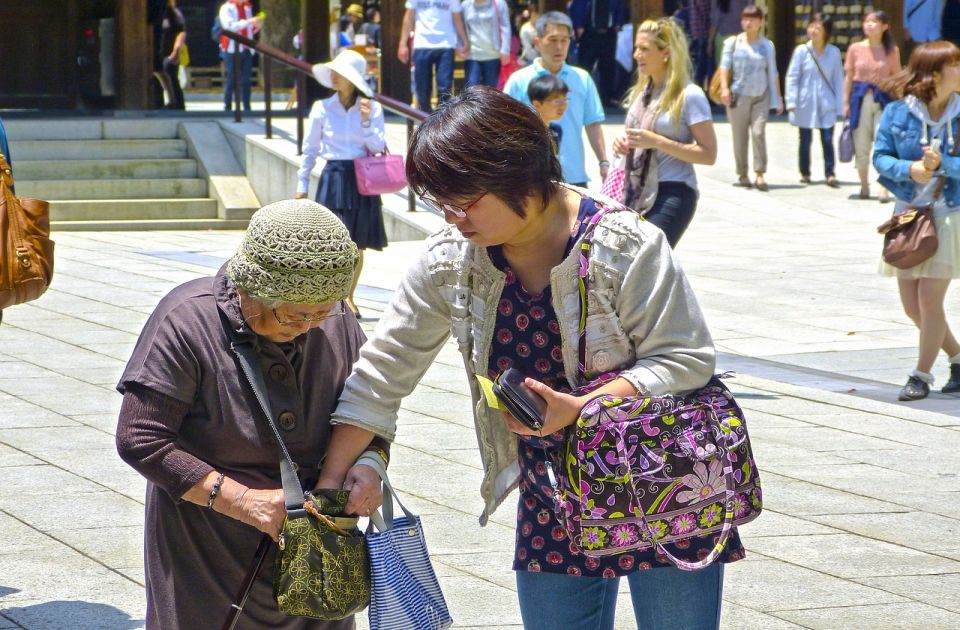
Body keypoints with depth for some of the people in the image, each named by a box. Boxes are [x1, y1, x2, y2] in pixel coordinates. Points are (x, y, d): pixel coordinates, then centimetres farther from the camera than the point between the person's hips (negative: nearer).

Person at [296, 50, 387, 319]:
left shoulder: (372, 108, -1)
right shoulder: (322, 108, -1)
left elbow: (378, 147, -4)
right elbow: (310, 149, 7)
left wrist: (366, 122, -17)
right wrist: (302, 184, 8)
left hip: (363, 179, 1)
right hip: (333, 178, -1)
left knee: (358, 245, 9)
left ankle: (349, 297, 24)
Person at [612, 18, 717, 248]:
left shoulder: (689, 96, -8)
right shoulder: (639, 93, 15)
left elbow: (708, 154, -12)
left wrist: (656, 141, -19)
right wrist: (623, 144, 4)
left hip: (672, 194, -7)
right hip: (636, 193, 7)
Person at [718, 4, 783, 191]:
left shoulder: (767, 46, 8)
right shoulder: (733, 43, 3)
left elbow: (773, 73, 11)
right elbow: (725, 65, -3)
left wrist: (777, 99, 10)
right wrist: (724, 87, -19)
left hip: (761, 96, 0)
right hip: (739, 96, 0)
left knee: (759, 132, -14)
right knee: (740, 136, 3)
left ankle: (760, 174, -17)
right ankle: (742, 174, 14)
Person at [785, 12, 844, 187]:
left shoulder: (834, 52, -1)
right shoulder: (801, 51, -5)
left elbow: (838, 79, 3)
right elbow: (792, 77, -3)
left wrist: (839, 104, 2)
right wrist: (792, 102, -9)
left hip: (827, 104, 0)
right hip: (806, 103, 0)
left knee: (827, 140, -6)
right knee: (805, 140, 8)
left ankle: (830, 174, -5)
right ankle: (804, 173, 21)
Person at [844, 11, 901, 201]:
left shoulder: (892, 50, 1)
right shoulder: (855, 48, 3)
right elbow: (849, 77, 7)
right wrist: (846, 103, 3)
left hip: (883, 100, -1)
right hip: (860, 99, 2)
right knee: (861, 146, 5)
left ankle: (884, 188, -7)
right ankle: (864, 186, 17)